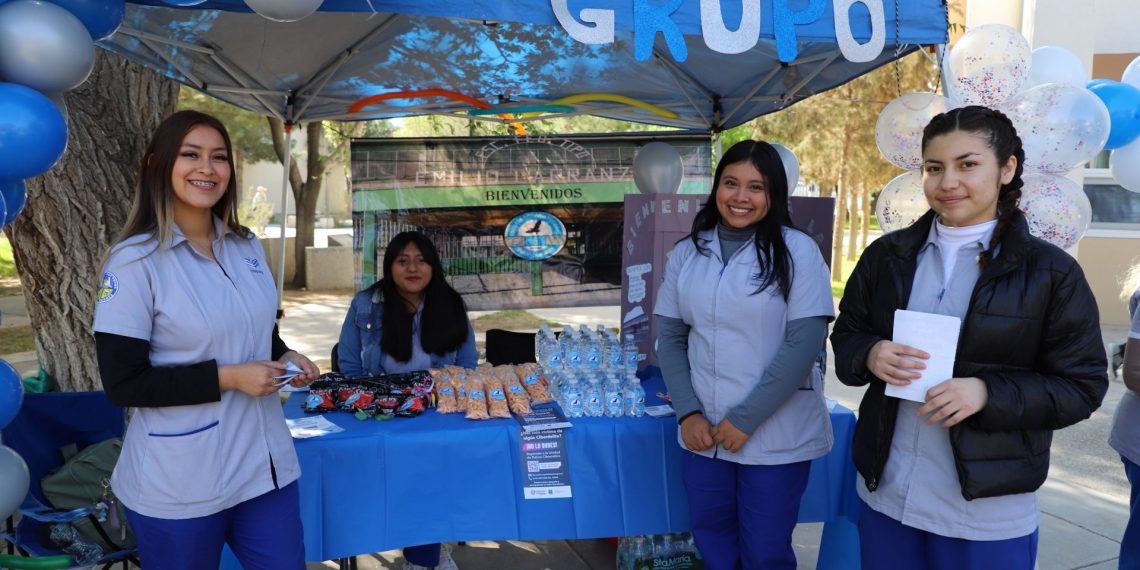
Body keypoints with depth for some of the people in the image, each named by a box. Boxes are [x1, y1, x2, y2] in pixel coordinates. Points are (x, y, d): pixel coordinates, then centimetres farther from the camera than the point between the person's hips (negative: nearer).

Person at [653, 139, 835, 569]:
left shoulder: (796, 250, -8)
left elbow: (804, 343, -13)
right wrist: (688, 413, -6)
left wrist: (746, 419, -14)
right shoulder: (686, 253, 4)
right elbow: (670, 340, 6)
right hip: (704, 433, 4)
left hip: (777, 437, -3)